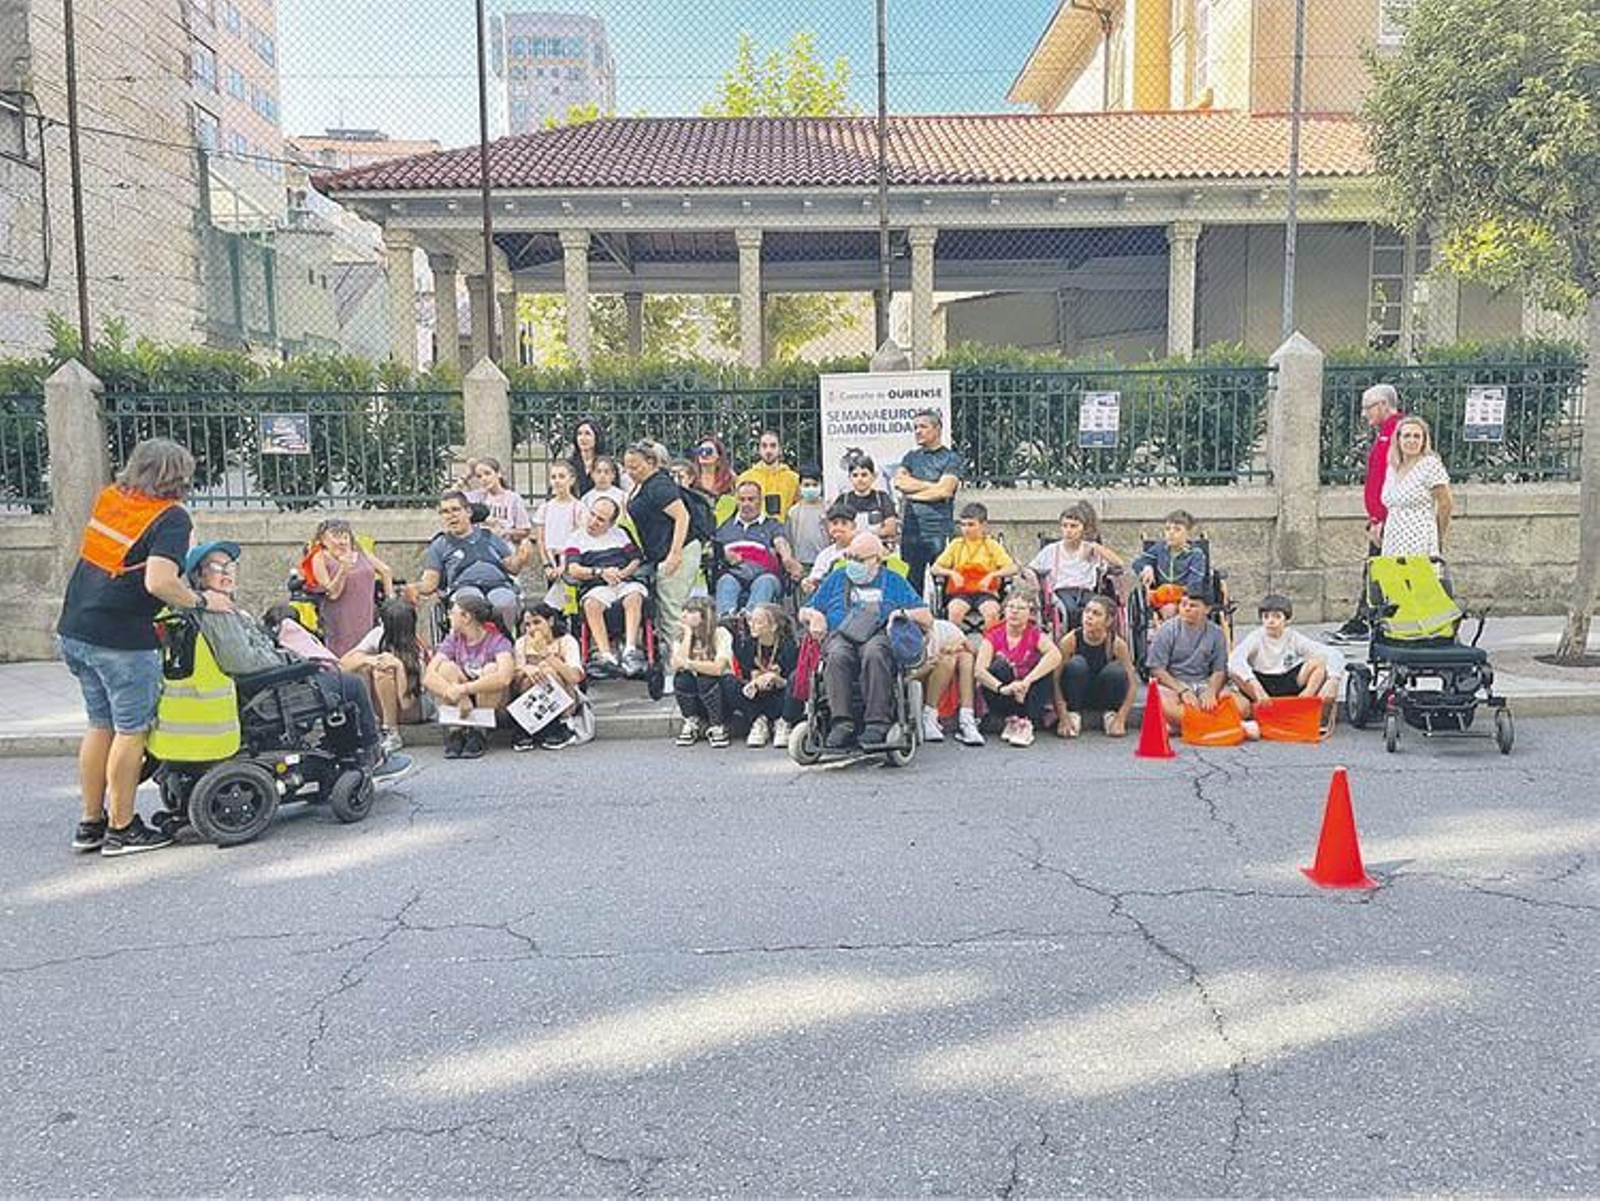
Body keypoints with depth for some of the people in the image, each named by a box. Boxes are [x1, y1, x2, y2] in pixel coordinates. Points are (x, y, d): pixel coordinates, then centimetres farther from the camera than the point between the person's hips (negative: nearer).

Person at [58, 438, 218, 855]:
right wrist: (202, 601, -10)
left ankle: (90, 823, 26)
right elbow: (159, 583, -25)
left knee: (100, 726, 18)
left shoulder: (108, 498, 9)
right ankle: (121, 829, 11)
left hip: (74, 630, 8)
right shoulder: (171, 517, -12)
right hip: (122, 640, -8)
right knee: (132, 731, 4)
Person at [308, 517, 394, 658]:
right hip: (341, 623, -4)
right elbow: (332, 593, -11)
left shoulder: (361, 553, 8)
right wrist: (343, 569, -23)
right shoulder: (320, 559, -3)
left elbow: (386, 571, 18)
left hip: (368, 619, 4)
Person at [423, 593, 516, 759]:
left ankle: (479, 733, -21)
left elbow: (504, 677, -35)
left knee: (491, 669, -29)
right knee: (447, 668, -21)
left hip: (491, 704, -3)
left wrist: (463, 689, -41)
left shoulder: (497, 641, -13)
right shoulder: (453, 640, -1)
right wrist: (455, 693, -35)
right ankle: (455, 732, -20)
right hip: (460, 703, 3)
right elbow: (428, 677, -17)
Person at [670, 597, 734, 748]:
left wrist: (688, 663, -29)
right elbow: (676, 666, -18)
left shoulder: (721, 634, -13)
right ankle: (693, 723, -5)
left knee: (705, 679, -33)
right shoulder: (681, 638, 1)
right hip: (695, 698, 4)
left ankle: (718, 727, -15)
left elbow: (717, 668, -27)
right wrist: (688, 634, -15)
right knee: (681, 678, -26)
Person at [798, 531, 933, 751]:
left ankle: (877, 723, -40)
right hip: (840, 634, 2)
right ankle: (842, 723, -40)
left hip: (879, 633, -1)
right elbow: (805, 611, 30)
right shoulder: (836, 579, 31)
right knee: (838, 656, -35)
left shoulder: (893, 582, 26)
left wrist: (904, 613, 0)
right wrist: (813, 615, 7)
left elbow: (927, 619, 19)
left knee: (874, 654, -38)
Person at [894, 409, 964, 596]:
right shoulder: (911, 458, 18)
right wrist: (930, 485, -3)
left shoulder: (951, 459, 3)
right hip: (911, 530, 4)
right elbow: (898, 482, 3)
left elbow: (944, 491, -10)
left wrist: (911, 489, -1)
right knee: (911, 583, 5)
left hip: (939, 530, -4)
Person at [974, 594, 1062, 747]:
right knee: (1000, 665, -27)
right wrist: (1002, 688, -40)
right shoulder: (994, 635, -6)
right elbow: (979, 670, -21)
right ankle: (1012, 720, -22)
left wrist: (1026, 682, -40)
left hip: (1027, 695, 1)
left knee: (1045, 664, -24)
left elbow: (1056, 655, -29)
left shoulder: (1035, 634, -6)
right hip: (1001, 698, -1)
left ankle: (1028, 723, -30)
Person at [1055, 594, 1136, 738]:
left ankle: (1110, 714, -2)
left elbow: (1132, 684, -16)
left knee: (1116, 671, -30)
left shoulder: (1117, 643, -19)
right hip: (1077, 697, -1)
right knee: (1076, 664, -31)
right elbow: (1055, 680, -20)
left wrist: (1120, 720, -24)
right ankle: (1073, 714, -10)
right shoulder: (1071, 640, -20)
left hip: (1104, 698, 1)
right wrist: (1063, 717, -27)